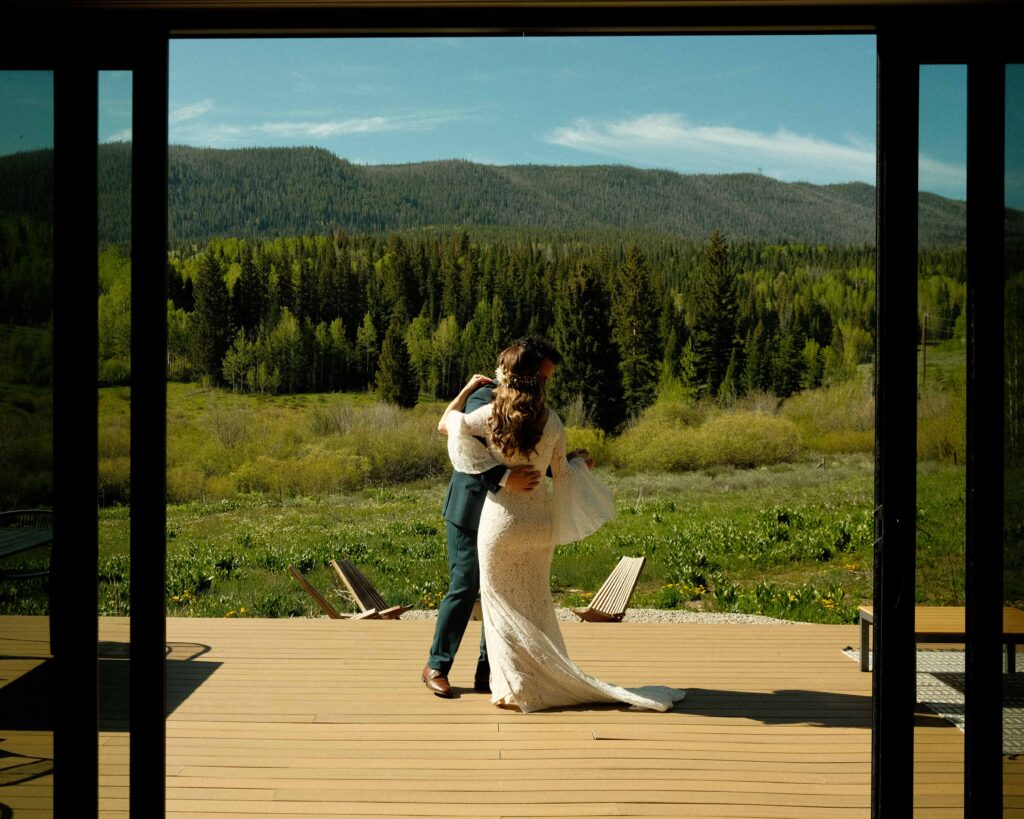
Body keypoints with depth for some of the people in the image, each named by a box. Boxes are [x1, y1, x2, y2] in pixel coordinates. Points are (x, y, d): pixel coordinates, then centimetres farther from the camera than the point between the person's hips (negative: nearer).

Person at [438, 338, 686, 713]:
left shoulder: (489, 415, -11)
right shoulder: (551, 421, -6)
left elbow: (445, 423, 7)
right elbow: (562, 474, 4)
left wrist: (468, 388, 20)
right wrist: (580, 462, 25)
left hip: (500, 517, -2)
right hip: (539, 517, 3)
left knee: (504, 604, 10)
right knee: (536, 604, 17)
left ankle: (515, 688, 12)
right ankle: (546, 680, 25)